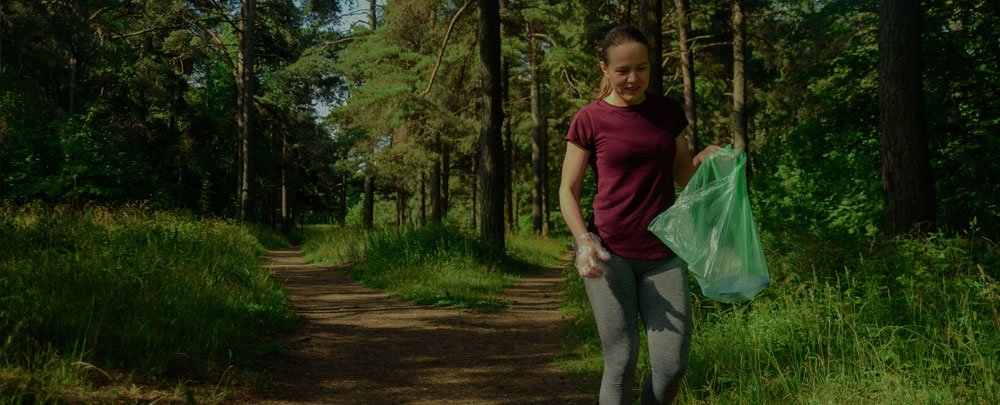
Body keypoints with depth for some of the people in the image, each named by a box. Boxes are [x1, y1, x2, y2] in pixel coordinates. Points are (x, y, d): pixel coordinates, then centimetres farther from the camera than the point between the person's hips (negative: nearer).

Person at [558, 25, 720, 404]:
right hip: (609, 254, -3)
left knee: (673, 365, -2)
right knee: (621, 363, -3)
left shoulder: (668, 111, 10)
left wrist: (705, 157, -6)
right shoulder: (589, 120, -1)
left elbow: (684, 176, 16)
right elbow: (567, 191, 1)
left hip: (662, 255, 3)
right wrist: (583, 240, -17)